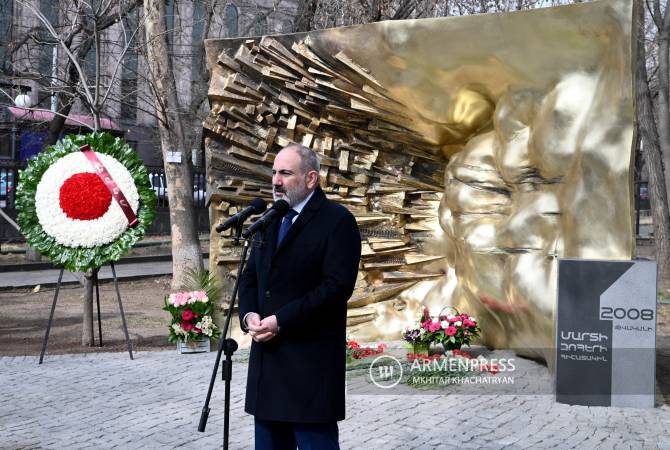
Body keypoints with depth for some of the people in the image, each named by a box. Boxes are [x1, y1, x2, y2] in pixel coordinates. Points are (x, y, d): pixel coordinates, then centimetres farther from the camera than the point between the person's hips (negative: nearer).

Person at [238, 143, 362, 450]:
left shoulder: (337, 221, -8)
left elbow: (338, 285, -17)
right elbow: (250, 276, 19)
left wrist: (281, 321, -18)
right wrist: (249, 315, -3)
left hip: (312, 359, -7)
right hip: (268, 354, 8)